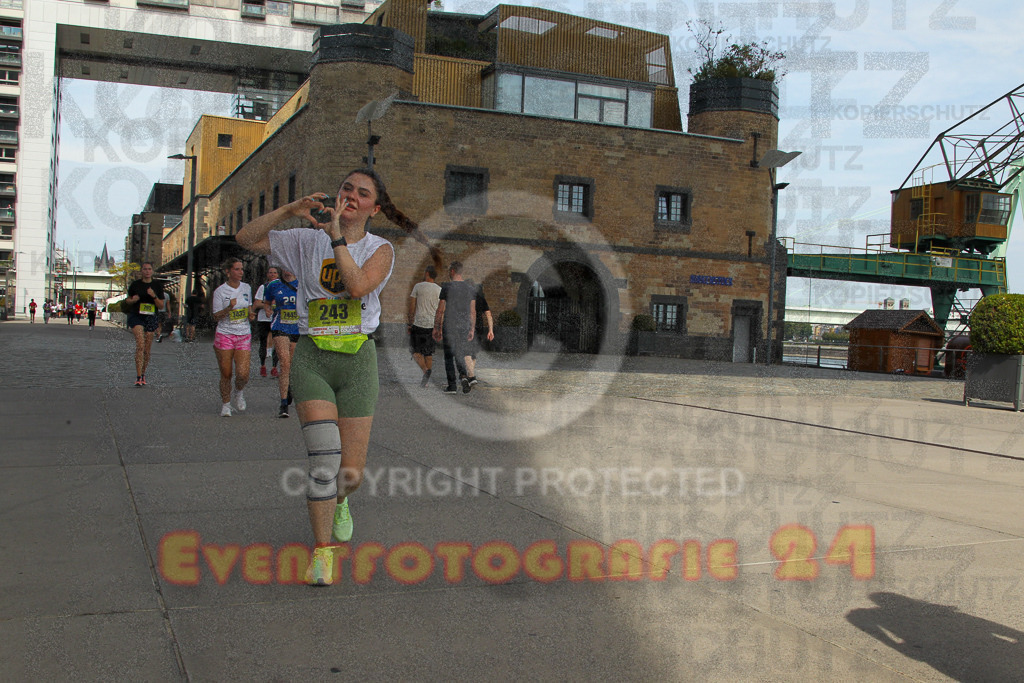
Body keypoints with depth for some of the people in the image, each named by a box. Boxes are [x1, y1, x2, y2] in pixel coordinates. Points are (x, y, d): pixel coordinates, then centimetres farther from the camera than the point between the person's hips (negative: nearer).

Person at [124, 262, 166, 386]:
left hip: (150, 318, 2)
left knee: (147, 349, 7)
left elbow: (161, 306, 5)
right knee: (140, 343, -21)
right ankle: (138, 377, -24)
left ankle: (143, 374, 28)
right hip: (136, 316, -2)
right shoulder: (135, 285, 4)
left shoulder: (157, 286, 6)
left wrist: (154, 296, -13)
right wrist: (133, 300, -8)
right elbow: (127, 300, 15)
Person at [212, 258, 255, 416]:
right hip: (224, 336, -2)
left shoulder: (247, 288, 8)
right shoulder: (220, 291, -4)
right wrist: (229, 308, -20)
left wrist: (251, 314, 1)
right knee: (226, 374, 0)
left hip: (244, 336, 2)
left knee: (243, 374, -11)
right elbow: (216, 317, -4)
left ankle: (238, 392, 21)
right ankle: (225, 404, 18)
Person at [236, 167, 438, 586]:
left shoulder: (379, 250, 4)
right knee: (325, 455, -18)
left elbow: (358, 286, -16)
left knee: (351, 473, 0)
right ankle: (322, 551, -3)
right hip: (311, 358, 0)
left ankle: (337, 501, 38)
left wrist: (336, 236, -16)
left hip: (357, 360, 0)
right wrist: (290, 210, -7)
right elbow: (246, 239, 3)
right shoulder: (306, 241, 7)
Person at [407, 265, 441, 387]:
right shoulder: (439, 289, 4)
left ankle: (426, 370, -20)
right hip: (432, 325, 3)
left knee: (416, 351, 4)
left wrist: (410, 323, 4)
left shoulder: (418, 286, -3)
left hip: (418, 323, -3)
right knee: (429, 352, 10)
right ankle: (426, 380, 9)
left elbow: (412, 307, -3)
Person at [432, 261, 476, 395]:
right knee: (460, 353, 13)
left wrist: (436, 328, 0)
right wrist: (472, 329, 15)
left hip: (449, 325, -4)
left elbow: (440, 311, -7)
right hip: (464, 326, 4)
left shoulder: (446, 287, -8)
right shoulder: (471, 288, 5)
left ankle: (452, 385, 3)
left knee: (449, 355, 4)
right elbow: (473, 312, 8)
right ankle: (463, 376, -12)